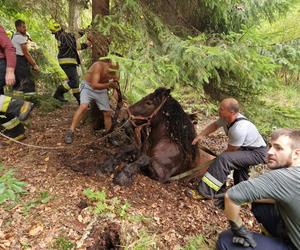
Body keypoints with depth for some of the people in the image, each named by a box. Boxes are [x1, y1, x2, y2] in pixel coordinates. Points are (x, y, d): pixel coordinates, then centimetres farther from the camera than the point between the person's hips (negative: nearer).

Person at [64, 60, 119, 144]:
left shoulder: (114, 69, -15)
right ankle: (70, 132, -20)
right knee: (83, 107, -29)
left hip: (101, 90, 5)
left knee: (108, 113, 2)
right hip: (88, 87, -5)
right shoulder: (99, 66, -31)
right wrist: (108, 85, -50)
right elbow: (94, 85, -36)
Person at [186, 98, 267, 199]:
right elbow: (214, 125, 11)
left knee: (223, 159, -28)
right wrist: (200, 135, 2)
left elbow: (230, 151, -20)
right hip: (246, 149, 10)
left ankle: (204, 192, -23)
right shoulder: (226, 118, -11)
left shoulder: (238, 129, -35)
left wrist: (219, 158, -1)